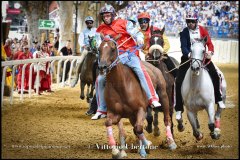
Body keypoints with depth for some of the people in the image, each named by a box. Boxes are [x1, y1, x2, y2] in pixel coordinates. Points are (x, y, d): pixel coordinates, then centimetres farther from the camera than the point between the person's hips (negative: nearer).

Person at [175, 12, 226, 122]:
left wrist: (210, 52, -25)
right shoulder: (184, 33, -4)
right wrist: (189, 54, -35)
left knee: (214, 74, -15)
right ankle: (179, 109, -3)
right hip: (188, 57, -1)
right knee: (179, 81, -11)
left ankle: (218, 99, 6)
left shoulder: (202, 30, 1)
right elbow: (183, 47, -14)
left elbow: (209, 43, -4)